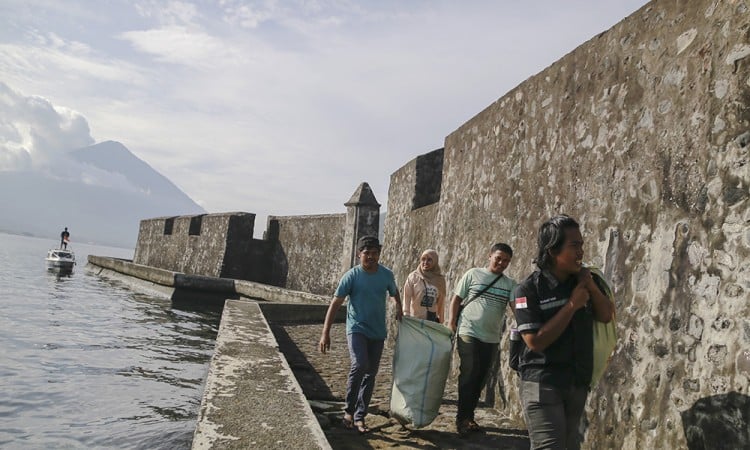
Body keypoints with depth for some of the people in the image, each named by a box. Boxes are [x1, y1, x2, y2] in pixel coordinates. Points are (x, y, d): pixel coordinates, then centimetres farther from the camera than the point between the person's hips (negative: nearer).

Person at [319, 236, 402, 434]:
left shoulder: (387, 275, -1)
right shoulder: (352, 276, -11)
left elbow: (394, 292, 21)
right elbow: (335, 304, -11)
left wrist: (399, 309, 4)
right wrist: (325, 333, -17)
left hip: (378, 332, 4)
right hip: (356, 329, -4)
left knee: (370, 374, 7)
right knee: (359, 365, -24)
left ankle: (359, 417, 19)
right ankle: (349, 410, -5)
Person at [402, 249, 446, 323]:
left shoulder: (440, 280, 4)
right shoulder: (413, 277, -4)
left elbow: (441, 302, 8)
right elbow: (407, 298, -6)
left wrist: (440, 320, 8)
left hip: (433, 320, 3)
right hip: (415, 319, -3)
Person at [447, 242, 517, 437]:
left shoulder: (510, 284, 6)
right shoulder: (473, 274, 0)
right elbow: (456, 298, 2)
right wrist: (452, 322, -6)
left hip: (492, 338, 4)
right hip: (468, 333, -4)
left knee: (480, 378, 11)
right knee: (468, 374, -6)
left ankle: (468, 416, 25)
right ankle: (462, 418, 5)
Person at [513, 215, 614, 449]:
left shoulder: (581, 280, 2)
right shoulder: (529, 289, -15)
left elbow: (606, 315, 8)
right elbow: (535, 341, -21)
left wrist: (592, 287, -10)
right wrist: (572, 305, -20)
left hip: (578, 383, 7)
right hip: (542, 383, -6)